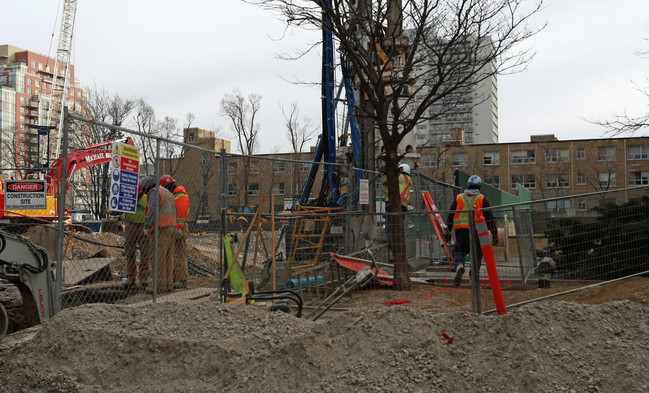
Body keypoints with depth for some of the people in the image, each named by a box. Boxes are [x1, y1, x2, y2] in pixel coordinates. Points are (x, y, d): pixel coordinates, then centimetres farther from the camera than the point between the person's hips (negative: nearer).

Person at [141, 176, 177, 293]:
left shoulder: (154, 193, -6)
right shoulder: (167, 193, 22)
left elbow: (152, 211, -19)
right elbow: (174, 211, 21)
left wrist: (146, 226, -15)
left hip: (160, 229, -9)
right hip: (171, 227, 9)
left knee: (159, 257, -8)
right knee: (168, 257, 9)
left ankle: (160, 286, -8)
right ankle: (168, 284, 9)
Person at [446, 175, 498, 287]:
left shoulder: (458, 198, 11)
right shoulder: (482, 199, 5)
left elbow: (450, 216, 11)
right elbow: (490, 217, 1)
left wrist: (447, 231, 17)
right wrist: (494, 234, 2)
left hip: (461, 231, 1)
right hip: (477, 231, -1)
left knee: (459, 252, 6)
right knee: (477, 254, 11)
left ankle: (459, 266, -26)